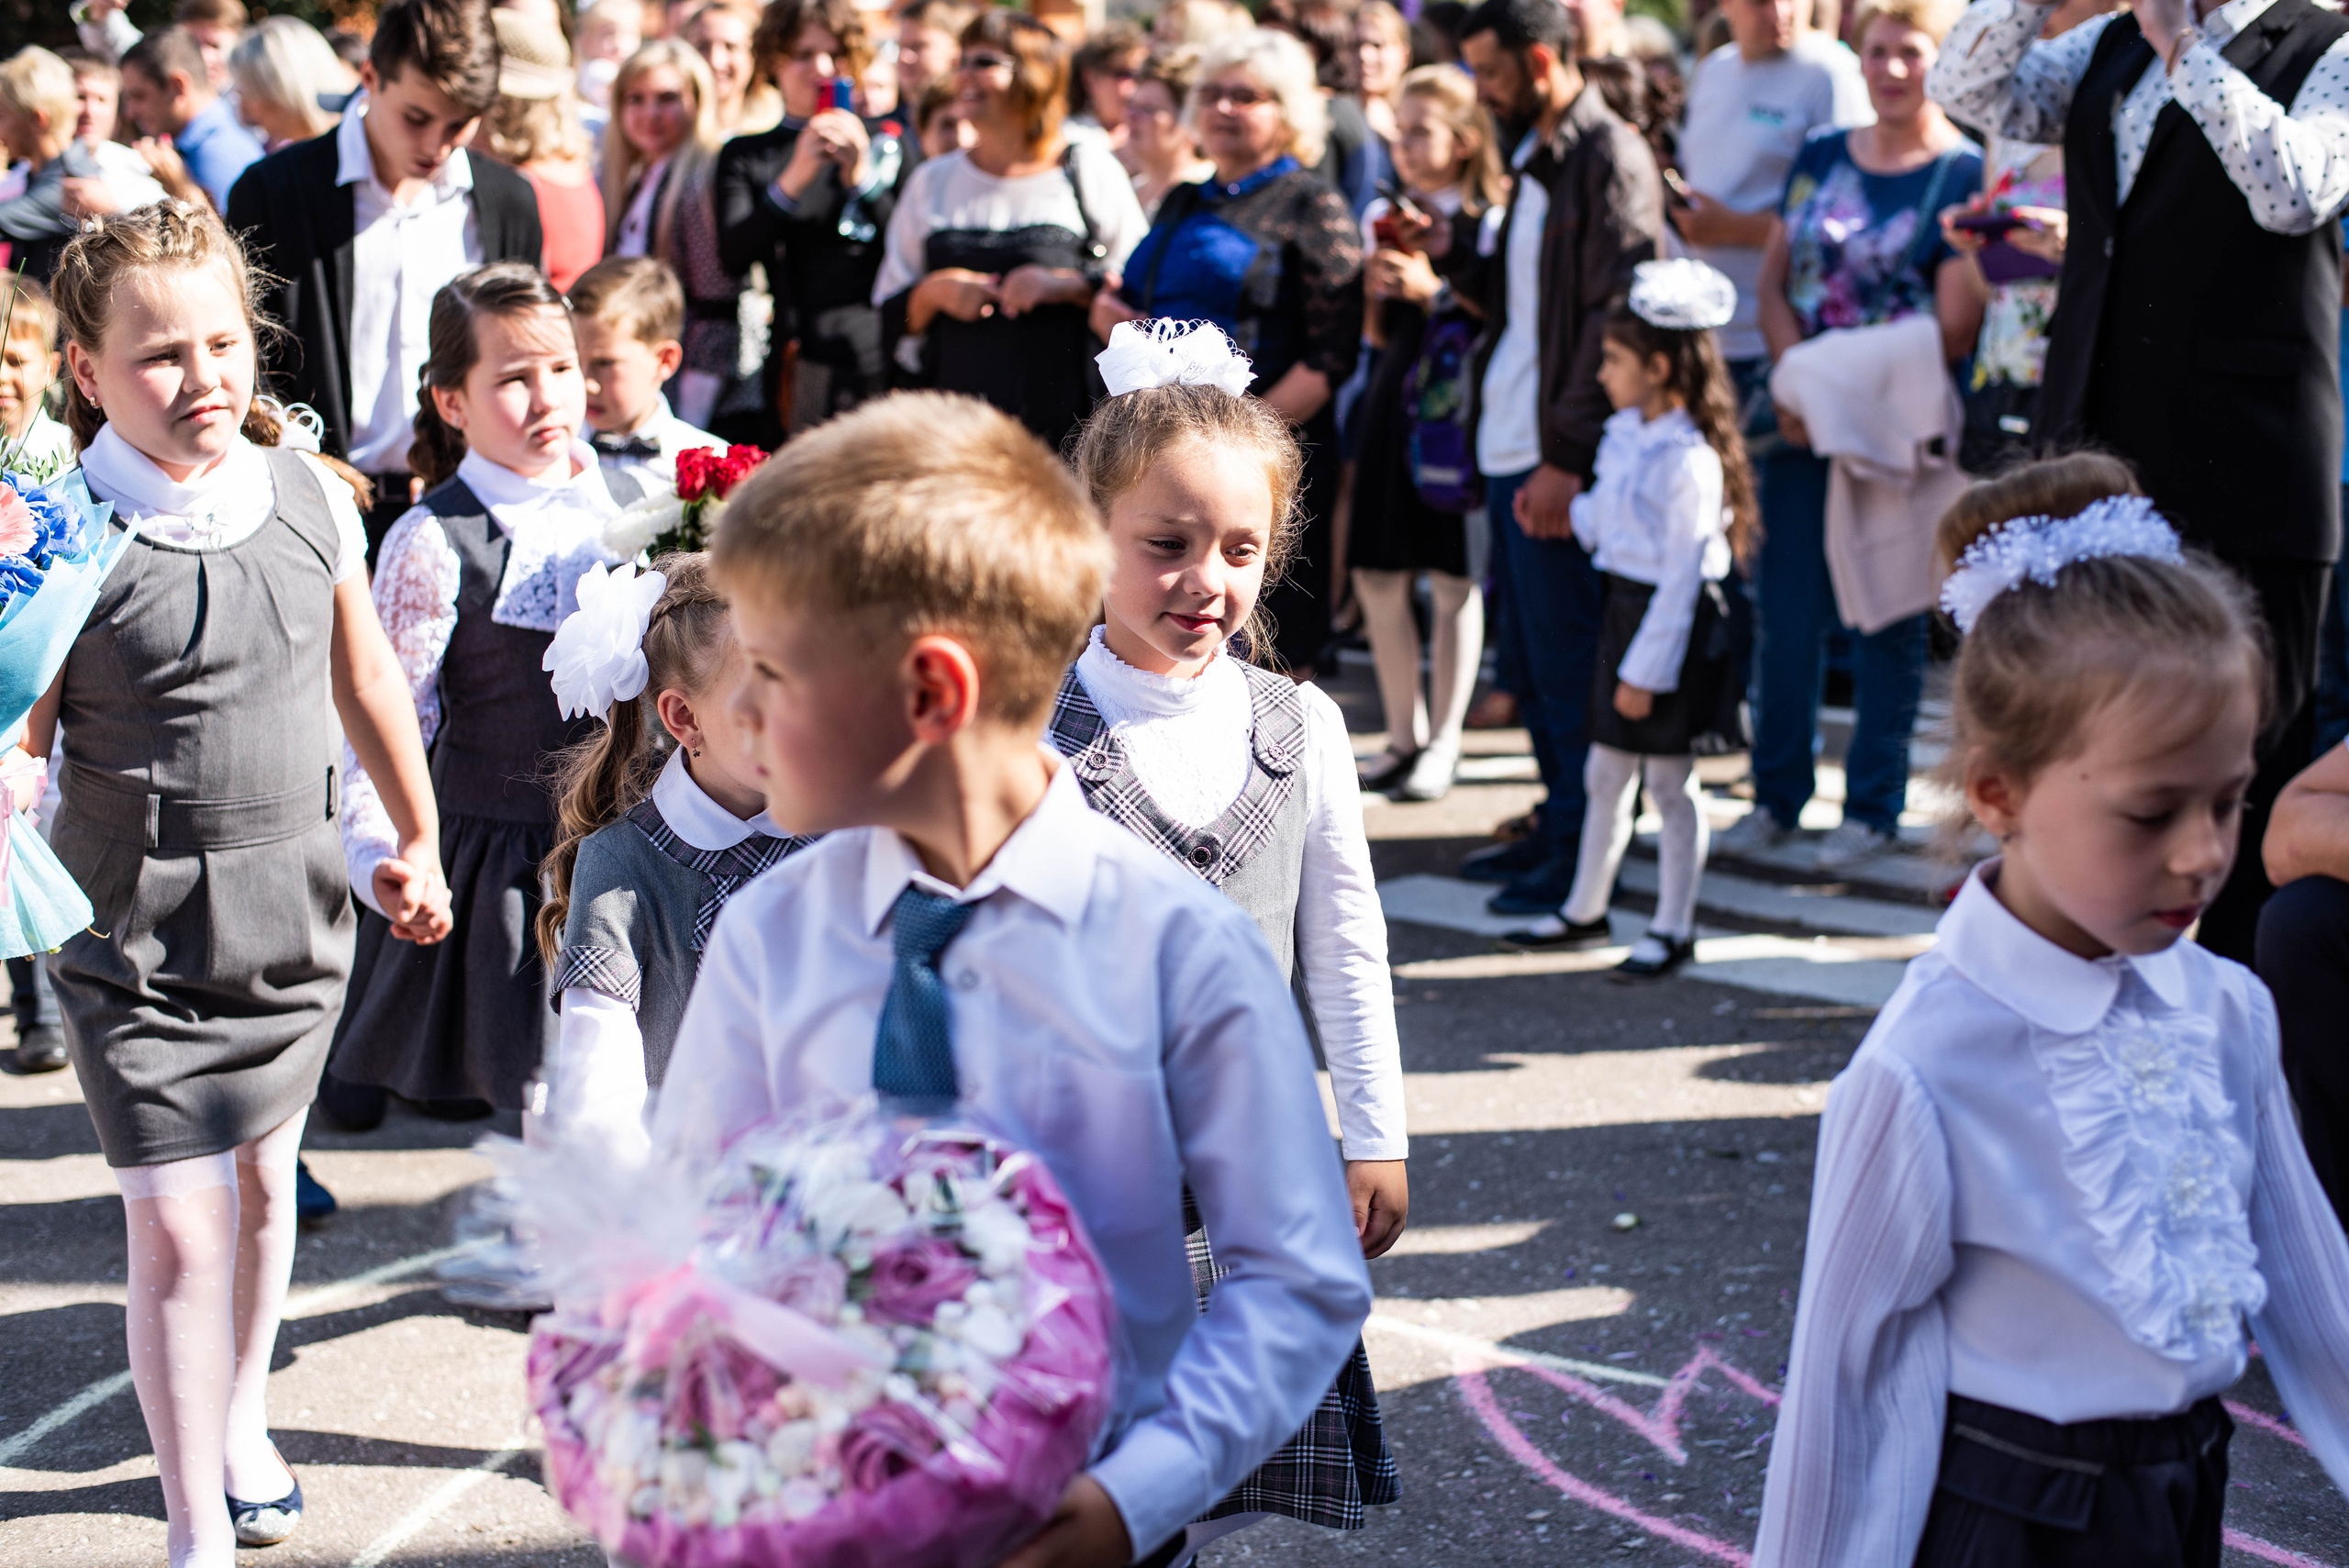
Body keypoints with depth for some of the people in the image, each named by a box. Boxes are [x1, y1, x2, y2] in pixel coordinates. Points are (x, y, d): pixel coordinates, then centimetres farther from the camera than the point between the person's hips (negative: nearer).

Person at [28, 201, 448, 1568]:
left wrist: (420, 840, 17)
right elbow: (24, 745, -11)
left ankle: (241, 1426, 45)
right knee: (178, 1229, -6)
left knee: (262, 1178, 21)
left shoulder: (313, 498, -3)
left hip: (297, 905, 4)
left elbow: (365, 679, 12)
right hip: (137, 930, -4)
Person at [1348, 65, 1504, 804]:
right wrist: (1379, 288, -4)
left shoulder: (1493, 218, -7)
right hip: (1395, 402, 6)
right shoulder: (1393, 215, 11)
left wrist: (1436, 291, -17)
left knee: (1454, 581, 1)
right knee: (1377, 577, 6)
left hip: (1460, 406, -6)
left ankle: (1443, 744, 11)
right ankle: (1404, 736, 21)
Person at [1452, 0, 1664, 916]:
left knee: (1566, 665, -2)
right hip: (1509, 452, 9)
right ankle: (1558, 829, 26)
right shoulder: (1534, 160, 16)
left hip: (1562, 462, -9)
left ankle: (1581, 855, 7)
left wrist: (1566, 458, -20)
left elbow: (1617, 317, -18)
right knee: (1524, 661, 15)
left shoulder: (1611, 159, -12)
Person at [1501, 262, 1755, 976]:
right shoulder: (1623, 436, 5)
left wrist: (1646, 670, -19)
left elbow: (1680, 577, -21)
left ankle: (1673, 929, 15)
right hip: (1623, 608, 9)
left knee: (1669, 783, 3)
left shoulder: (1688, 461, -21)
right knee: (1605, 772, 17)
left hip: (1671, 625, -9)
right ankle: (1585, 910, 29)